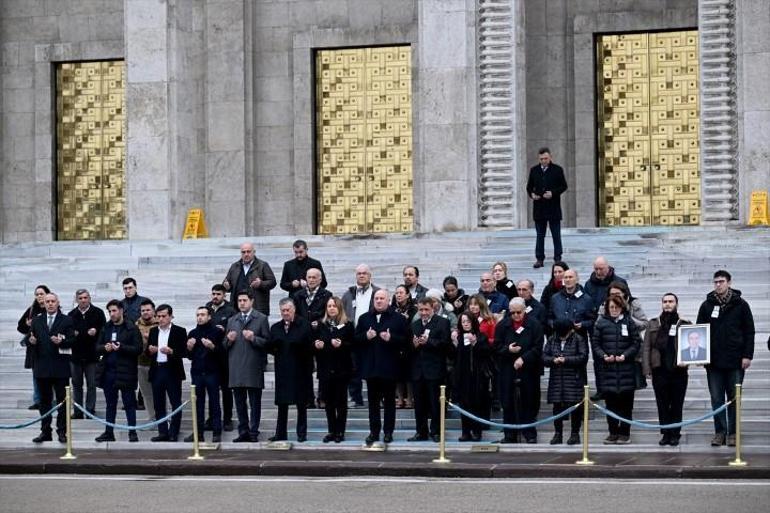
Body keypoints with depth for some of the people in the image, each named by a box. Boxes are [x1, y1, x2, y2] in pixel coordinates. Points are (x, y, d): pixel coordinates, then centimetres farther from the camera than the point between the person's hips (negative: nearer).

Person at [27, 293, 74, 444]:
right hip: (42, 367, 3)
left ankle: (62, 431, 5)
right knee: (44, 401, 7)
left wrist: (61, 341, -23)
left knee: (62, 400, 1)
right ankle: (45, 431, 13)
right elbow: (31, 339, 11)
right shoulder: (36, 321, 12)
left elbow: (72, 340, -4)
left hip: (60, 367, -3)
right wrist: (32, 341, -11)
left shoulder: (66, 321, 3)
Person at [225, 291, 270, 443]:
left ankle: (253, 432, 3)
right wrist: (229, 339, -4)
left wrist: (253, 338, -17)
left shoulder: (261, 319, 3)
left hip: (254, 367, -4)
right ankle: (243, 432, 13)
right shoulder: (232, 321, 17)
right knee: (240, 402, 7)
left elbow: (267, 342, -2)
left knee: (255, 403, -1)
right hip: (236, 367, 4)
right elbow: (225, 344, 18)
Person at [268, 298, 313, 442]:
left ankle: (302, 433, 10)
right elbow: (270, 348, 10)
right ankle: (280, 433, 11)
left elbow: (309, 346, -9)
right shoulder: (275, 328, 11)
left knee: (301, 404, 3)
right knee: (282, 403, 5)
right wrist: (275, 349, -10)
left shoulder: (304, 325, -4)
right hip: (282, 370, 4)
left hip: (300, 370, -4)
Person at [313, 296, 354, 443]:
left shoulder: (347, 325, -1)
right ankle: (332, 431, 11)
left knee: (341, 401, 1)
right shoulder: (321, 325, 10)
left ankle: (340, 432, 6)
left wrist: (341, 344, -22)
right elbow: (314, 343, 13)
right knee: (329, 401, 5)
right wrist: (315, 345, -9)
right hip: (325, 369, 3)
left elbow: (353, 345, -6)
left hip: (341, 369, -3)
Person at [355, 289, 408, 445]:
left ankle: (388, 432, 10)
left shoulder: (398, 319, 0)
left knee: (389, 401, 4)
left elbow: (404, 341, -4)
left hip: (389, 367, -3)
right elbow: (356, 339, 8)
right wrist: (366, 336, -11)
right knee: (373, 401, 6)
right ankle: (374, 431, 11)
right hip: (371, 366, 3)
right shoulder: (364, 318, 10)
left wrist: (391, 338, -19)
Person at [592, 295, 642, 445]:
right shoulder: (601, 323, 7)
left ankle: (624, 433, 7)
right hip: (607, 368, 1)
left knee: (626, 403, 1)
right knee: (610, 402, 3)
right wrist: (603, 356, -11)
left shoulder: (629, 322, 6)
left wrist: (625, 355, -11)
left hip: (626, 368, -1)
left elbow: (636, 343, 3)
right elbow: (595, 343, 6)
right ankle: (613, 432, 9)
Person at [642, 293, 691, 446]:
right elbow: (646, 347, 6)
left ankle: (675, 435, 9)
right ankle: (665, 434, 11)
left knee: (677, 405, 2)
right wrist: (647, 369, -2)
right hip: (659, 371, 1)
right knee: (662, 405, 4)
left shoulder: (685, 324, 6)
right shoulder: (653, 324, 10)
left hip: (678, 371, -1)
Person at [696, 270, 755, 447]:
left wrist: (747, 355, -6)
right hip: (713, 361, 2)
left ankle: (732, 433, 9)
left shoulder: (740, 305, 2)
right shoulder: (706, 306, 6)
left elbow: (749, 331, 1)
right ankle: (720, 432, 9)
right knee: (716, 399, 3)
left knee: (734, 398, 3)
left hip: (735, 360, -2)